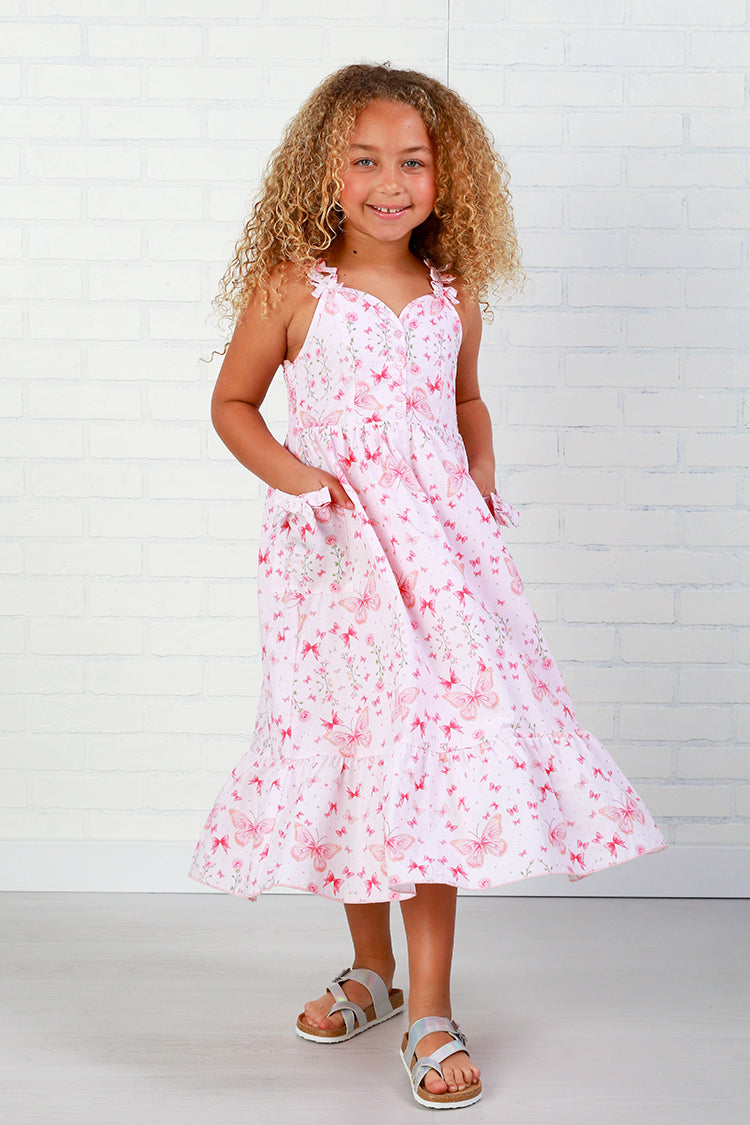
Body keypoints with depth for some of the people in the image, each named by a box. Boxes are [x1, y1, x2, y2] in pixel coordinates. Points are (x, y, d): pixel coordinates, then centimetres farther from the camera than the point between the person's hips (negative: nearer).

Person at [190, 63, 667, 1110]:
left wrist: (480, 476, 6)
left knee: (437, 755, -5)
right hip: (334, 551, -1)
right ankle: (372, 968, 30)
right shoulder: (291, 290, -2)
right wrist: (289, 473, -8)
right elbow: (232, 404, 7)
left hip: (441, 547, 1)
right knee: (347, 749, 8)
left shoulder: (455, 297, 6)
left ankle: (431, 1012, 5)